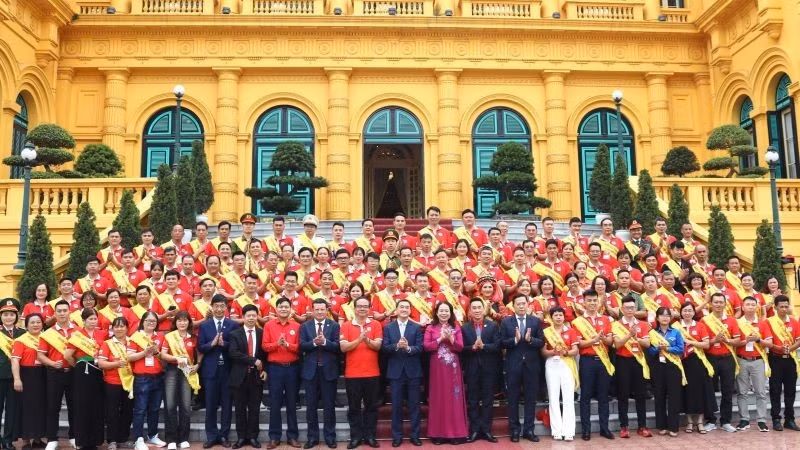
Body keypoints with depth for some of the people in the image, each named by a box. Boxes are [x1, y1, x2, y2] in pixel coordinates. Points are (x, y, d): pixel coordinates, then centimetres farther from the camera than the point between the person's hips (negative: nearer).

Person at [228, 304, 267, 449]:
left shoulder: (262, 333, 5)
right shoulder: (235, 334, -1)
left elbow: (265, 353, 11)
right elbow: (233, 353, -14)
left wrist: (265, 369, -3)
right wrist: (253, 360, -18)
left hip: (257, 375, 1)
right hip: (240, 376, -1)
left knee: (254, 408, 6)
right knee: (240, 408, 6)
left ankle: (253, 437, 15)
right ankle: (241, 437, 16)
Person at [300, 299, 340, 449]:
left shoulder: (334, 325, 0)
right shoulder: (305, 326, 5)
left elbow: (337, 346, -9)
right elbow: (302, 346, -5)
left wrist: (325, 342, -25)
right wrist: (314, 342, -22)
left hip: (329, 369, -1)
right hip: (311, 369, 1)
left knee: (329, 405, 6)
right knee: (311, 405, 8)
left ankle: (330, 437, 16)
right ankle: (313, 437, 18)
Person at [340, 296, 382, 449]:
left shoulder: (376, 324, 3)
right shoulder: (346, 326, 1)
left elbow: (378, 345, -5)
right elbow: (343, 347, -8)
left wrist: (367, 340, -24)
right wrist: (359, 339, -21)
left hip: (372, 373, 1)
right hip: (352, 373, 0)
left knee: (371, 406, 8)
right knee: (354, 407, 7)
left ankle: (370, 436, 18)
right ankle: (355, 437, 16)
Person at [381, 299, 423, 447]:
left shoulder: (417, 327, 2)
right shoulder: (388, 327, 3)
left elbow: (420, 348, -6)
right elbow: (384, 348, -4)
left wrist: (408, 348, -24)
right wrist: (396, 346, -22)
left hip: (413, 370, 0)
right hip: (395, 371, 0)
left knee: (414, 404, 6)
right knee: (396, 405, 6)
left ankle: (415, 435, 15)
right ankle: (397, 436, 15)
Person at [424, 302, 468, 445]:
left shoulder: (456, 328, 7)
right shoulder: (431, 328, 4)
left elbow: (460, 347, -1)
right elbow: (426, 346, -7)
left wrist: (450, 339, -16)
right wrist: (440, 339, -14)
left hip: (452, 367, 1)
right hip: (437, 367, -1)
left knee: (453, 398, 1)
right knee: (438, 398, 2)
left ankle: (456, 432, 7)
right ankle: (438, 433, 7)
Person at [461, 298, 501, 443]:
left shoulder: (493, 326, 1)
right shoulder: (464, 328, 2)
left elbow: (497, 345, -8)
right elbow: (461, 348, -5)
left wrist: (483, 346, -22)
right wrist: (472, 347, -22)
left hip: (489, 368, 0)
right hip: (472, 369, 0)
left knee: (487, 400, 6)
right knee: (472, 401, 6)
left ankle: (486, 429, 13)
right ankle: (474, 430, 13)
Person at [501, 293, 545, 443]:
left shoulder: (536, 321, 3)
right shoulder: (506, 322, 0)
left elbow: (541, 342, -1)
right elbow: (502, 343, -5)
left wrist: (530, 339, -20)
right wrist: (515, 339, -21)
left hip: (531, 364, 1)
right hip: (513, 365, -1)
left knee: (530, 398, 7)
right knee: (513, 399, 6)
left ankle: (529, 430, 16)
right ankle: (514, 430, 15)